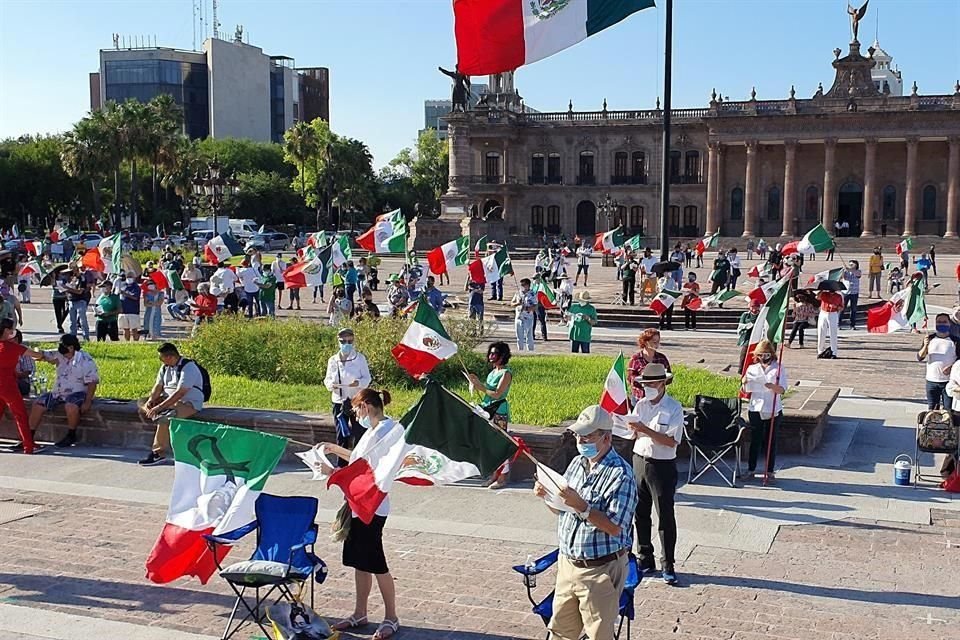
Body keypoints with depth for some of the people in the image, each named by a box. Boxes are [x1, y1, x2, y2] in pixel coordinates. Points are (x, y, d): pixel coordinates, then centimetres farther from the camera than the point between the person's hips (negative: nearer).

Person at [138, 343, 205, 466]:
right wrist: (150, 401, -15)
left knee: (164, 418, -32)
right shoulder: (165, 367, 9)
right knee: (142, 404, 0)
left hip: (188, 403, -9)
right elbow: (158, 386, 6)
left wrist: (159, 407, -29)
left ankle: (159, 453, -25)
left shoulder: (188, 367, -19)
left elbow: (180, 393, -26)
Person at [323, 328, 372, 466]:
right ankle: (342, 465, 15)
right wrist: (331, 384, -13)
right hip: (339, 401, 2)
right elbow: (327, 379, 10)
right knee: (341, 435, 6)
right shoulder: (333, 360, 6)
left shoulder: (360, 358, 0)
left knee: (358, 433, -3)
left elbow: (367, 378, -1)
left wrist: (359, 383, -22)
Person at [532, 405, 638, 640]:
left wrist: (581, 505, -30)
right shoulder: (577, 463, 6)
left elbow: (614, 528, -24)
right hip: (567, 563, 7)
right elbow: (561, 510, 16)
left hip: (600, 570, -7)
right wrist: (546, 496, -5)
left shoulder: (621, 475, -18)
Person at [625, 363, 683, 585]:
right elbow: (633, 434, 2)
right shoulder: (640, 405, 5)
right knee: (640, 514, 13)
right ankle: (645, 559, 27)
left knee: (665, 516, 1)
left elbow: (672, 441, -19)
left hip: (663, 466, -5)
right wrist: (633, 427, -20)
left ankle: (668, 565, 11)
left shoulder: (674, 408, -11)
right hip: (639, 461, 5)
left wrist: (646, 430, -25)